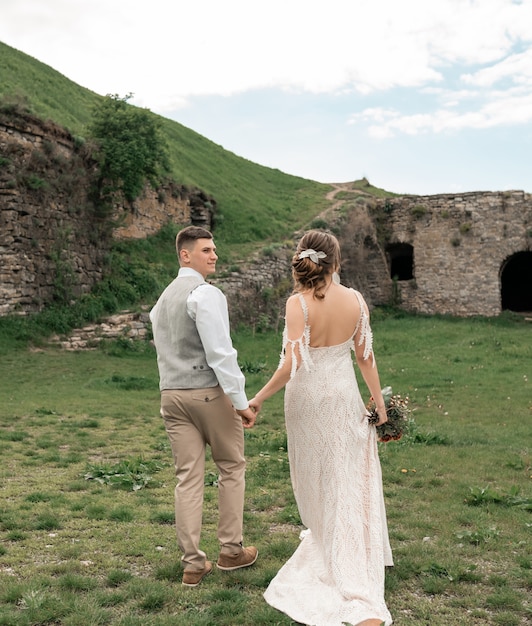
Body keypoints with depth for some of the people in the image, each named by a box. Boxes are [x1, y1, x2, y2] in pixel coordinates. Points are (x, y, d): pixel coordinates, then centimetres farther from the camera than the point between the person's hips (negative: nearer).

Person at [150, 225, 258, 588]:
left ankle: (193, 563, 11)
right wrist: (241, 401, -17)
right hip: (209, 393, -7)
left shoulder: (162, 299, 16)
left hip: (171, 394, 7)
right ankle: (231, 550, 20)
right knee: (232, 468, 11)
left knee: (188, 478, 8)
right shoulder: (206, 294, -13)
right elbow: (220, 352, -20)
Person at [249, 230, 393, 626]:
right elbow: (366, 357, -1)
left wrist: (260, 398, -12)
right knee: (346, 481, 11)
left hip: (307, 399, -2)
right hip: (343, 398, 3)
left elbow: (292, 365, -22)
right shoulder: (356, 300, -7)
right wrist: (379, 403, 9)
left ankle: (323, 537, 43)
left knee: (314, 473, 18)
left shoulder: (299, 303, -17)